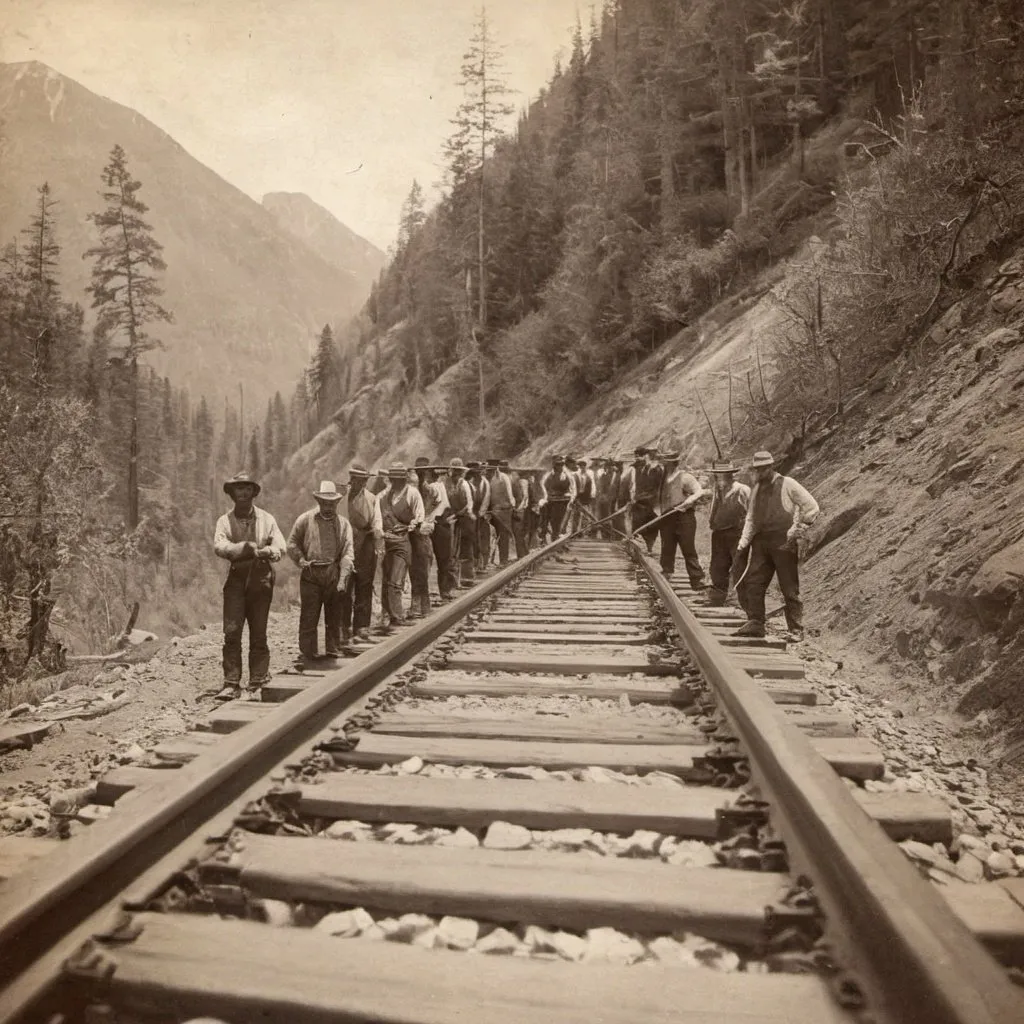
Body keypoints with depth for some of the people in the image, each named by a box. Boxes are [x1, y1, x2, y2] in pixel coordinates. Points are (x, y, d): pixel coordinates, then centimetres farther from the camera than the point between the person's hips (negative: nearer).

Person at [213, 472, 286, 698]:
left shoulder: (266, 519, 9)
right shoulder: (225, 520, 7)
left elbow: (280, 546, -1)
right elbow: (219, 546, -11)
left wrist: (267, 552, -24)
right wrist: (246, 548, -26)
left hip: (261, 579, 1)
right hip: (236, 579, 0)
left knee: (259, 634, 3)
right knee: (231, 632, -8)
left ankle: (258, 683, 11)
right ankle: (231, 684, -4)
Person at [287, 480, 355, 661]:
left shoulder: (343, 524, 5)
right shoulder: (305, 519, 2)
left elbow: (347, 553, 0)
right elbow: (292, 543, 10)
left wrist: (343, 579, -9)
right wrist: (301, 561, -5)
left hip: (334, 576, 2)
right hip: (311, 575, -2)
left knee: (334, 617, 10)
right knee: (308, 617, -1)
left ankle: (333, 653, 22)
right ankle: (308, 655, 8)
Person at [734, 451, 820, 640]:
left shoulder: (787, 484, -5)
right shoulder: (756, 488, 12)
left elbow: (811, 507, -4)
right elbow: (751, 518, 16)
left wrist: (797, 530, -8)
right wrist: (742, 544, 7)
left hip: (784, 543, -5)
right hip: (761, 541, 6)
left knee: (790, 588, 1)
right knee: (752, 584, 0)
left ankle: (795, 630, 9)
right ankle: (755, 623, 7)